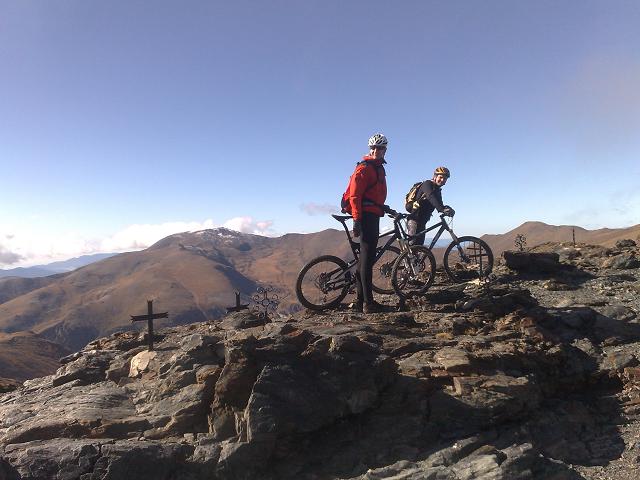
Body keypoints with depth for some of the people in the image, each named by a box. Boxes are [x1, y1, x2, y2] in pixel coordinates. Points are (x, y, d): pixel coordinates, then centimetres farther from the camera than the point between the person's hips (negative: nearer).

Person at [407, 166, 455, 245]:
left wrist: (447, 209, -18)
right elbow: (430, 197, -28)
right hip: (414, 218, -9)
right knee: (414, 242, -18)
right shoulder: (427, 184, -8)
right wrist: (442, 209, -41)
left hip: (422, 221, 9)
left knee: (419, 244, 9)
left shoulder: (438, 191, 18)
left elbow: (439, 205, 6)